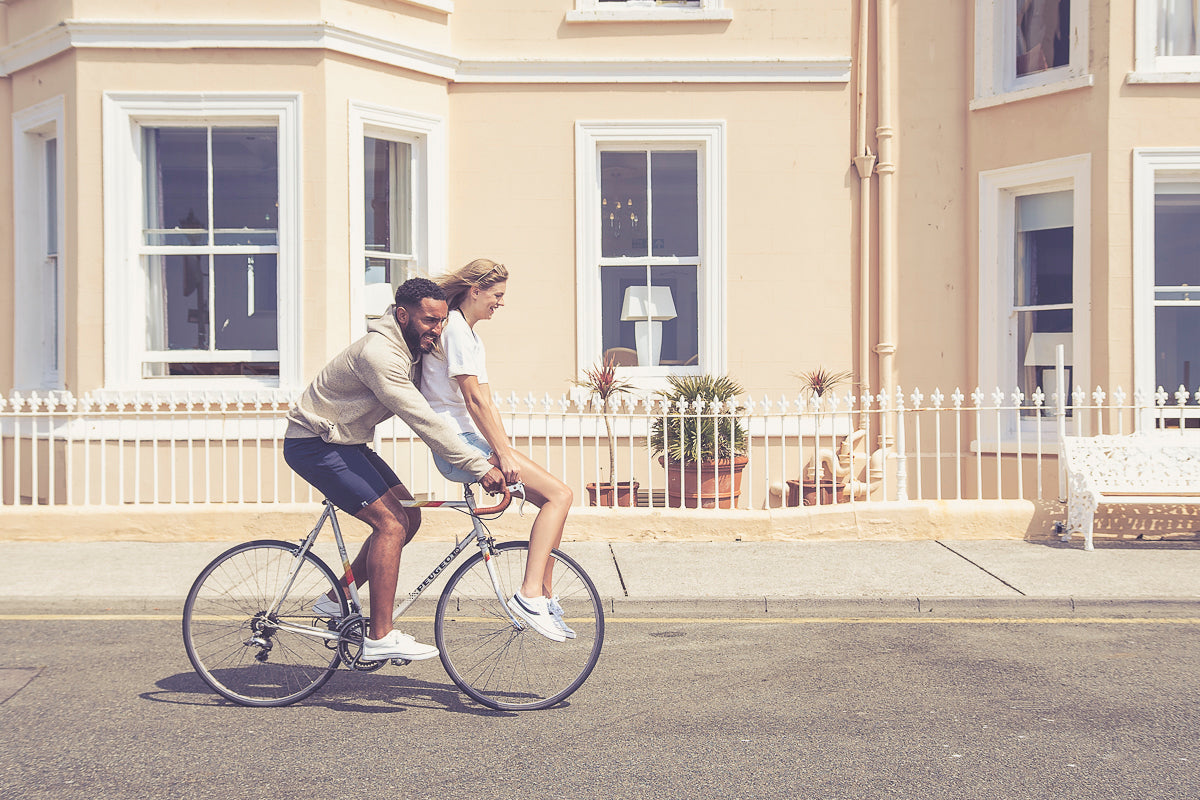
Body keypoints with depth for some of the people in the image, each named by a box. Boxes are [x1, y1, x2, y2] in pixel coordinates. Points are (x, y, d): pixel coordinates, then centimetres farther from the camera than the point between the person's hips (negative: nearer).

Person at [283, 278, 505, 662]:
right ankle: (380, 638, -12)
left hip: (347, 443, 10)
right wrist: (478, 466, -30)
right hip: (315, 446, -10)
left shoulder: (410, 350, 4)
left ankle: (336, 600, 16)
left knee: (409, 516, 5)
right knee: (390, 522, -17)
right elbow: (423, 421, -31)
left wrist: (482, 454, 5)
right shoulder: (379, 353, -27)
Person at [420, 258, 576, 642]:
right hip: (458, 444, -10)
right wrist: (503, 454, -19)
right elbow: (473, 399, -18)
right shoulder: (455, 329, -11)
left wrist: (506, 448, 13)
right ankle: (529, 594, -23)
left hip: (470, 442, 10)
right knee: (560, 495, -17)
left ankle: (545, 597, 9)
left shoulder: (470, 335, 21)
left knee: (553, 498, 5)